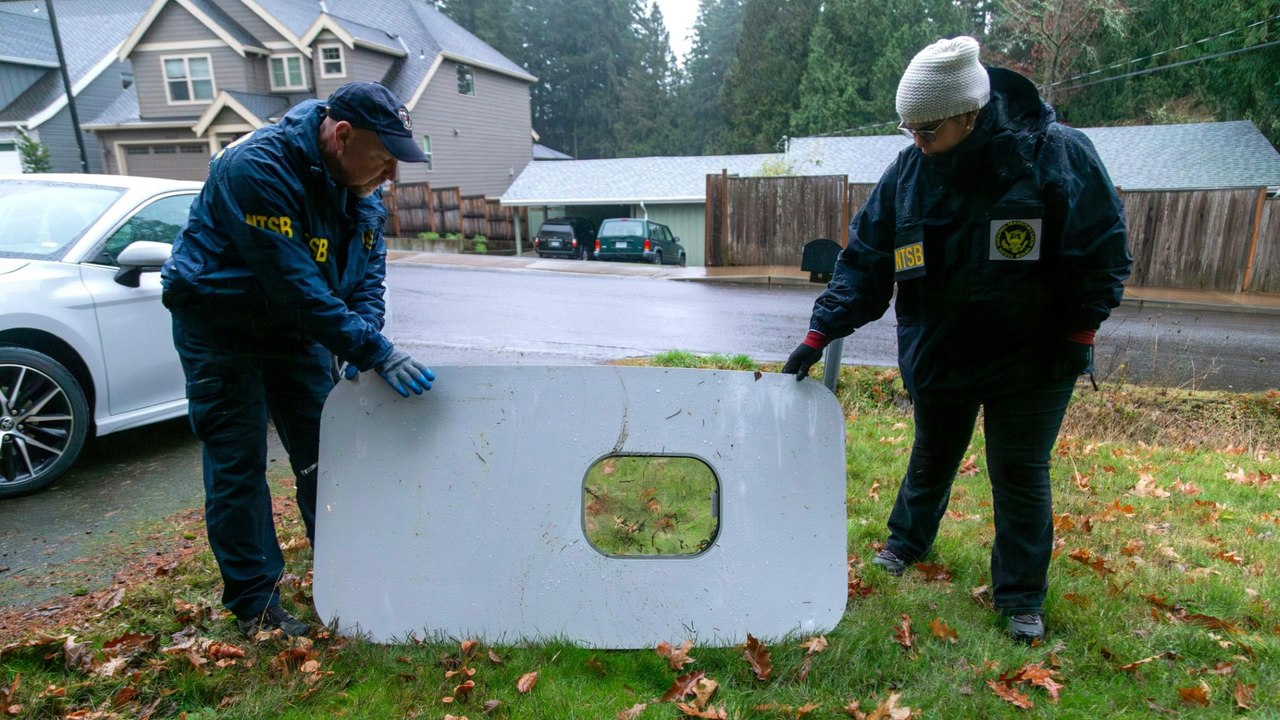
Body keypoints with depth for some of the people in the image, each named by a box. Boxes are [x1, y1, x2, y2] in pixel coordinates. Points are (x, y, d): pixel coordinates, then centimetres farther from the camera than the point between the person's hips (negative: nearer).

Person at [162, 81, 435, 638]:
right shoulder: (257, 168, -30)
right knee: (237, 466, -1)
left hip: (298, 328, 7)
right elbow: (296, 285, -35)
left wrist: (361, 339, -17)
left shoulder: (358, 181, -6)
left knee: (324, 456, 9)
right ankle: (254, 604, 12)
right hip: (222, 328, -6)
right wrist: (375, 352, -35)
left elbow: (368, 268, 0)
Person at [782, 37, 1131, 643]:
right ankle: (906, 543, 45)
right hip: (937, 353, 3)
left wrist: (1078, 332, -11)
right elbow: (865, 259, -5)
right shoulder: (908, 172, -8)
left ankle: (1021, 599, 24)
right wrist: (822, 331, -11)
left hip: (1031, 359, -3)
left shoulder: (1058, 154, -16)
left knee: (1020, 473, 6)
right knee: (931, 456, 20)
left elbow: (1103, 250, -8)